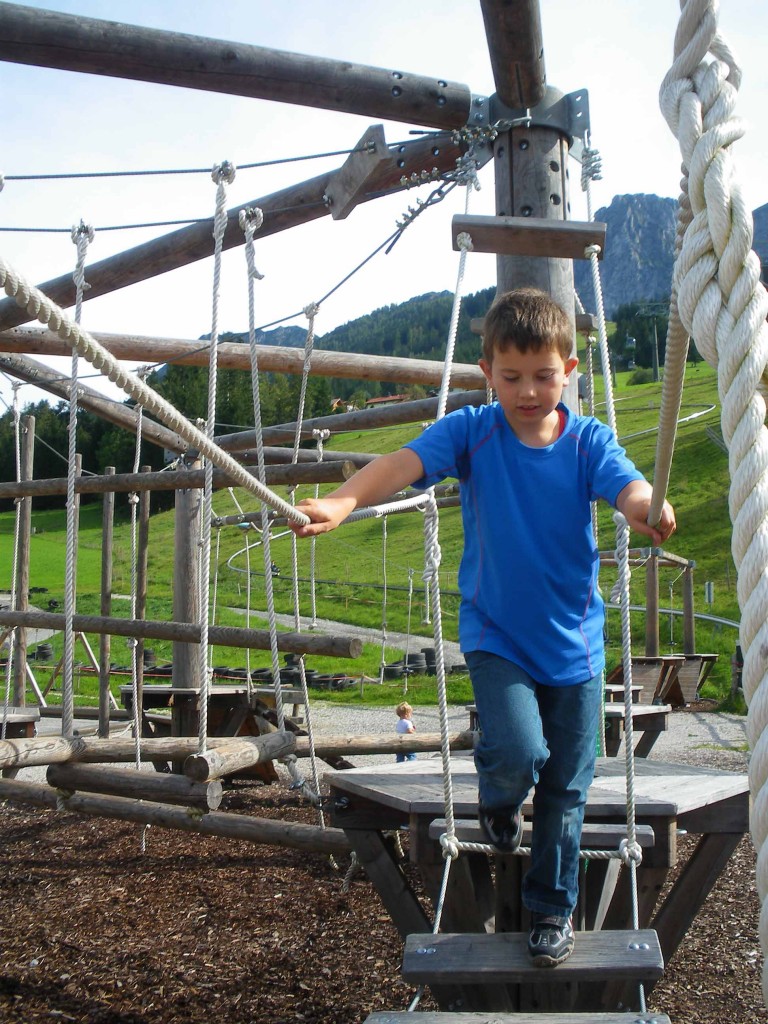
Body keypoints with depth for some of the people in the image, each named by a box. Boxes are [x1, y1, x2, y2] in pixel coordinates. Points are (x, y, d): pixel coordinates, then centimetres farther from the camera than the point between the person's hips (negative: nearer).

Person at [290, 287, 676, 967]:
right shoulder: (470, 432, -10)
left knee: (566, 783, 9)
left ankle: (552, 909, 32)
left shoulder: (588, 441, -7)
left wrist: (649, 511, -50)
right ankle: (498, 800, 19)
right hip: (495, 635, -1)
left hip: (574, 641, 2)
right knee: (517, 752, -20)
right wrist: (341, 503, -44)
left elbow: (627, 487, -25)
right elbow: (404, 464, -25)